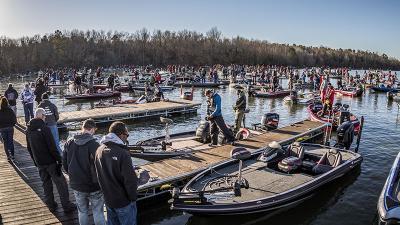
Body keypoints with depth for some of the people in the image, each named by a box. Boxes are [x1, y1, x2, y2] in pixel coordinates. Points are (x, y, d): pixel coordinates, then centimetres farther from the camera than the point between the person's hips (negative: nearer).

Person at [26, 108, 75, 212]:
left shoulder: (28, 130, 5)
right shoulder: (44, 128, -19)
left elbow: (29, 148, 13)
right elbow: (52, 147, -21)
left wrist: (35, 161, 21)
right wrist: (59, 160, -15)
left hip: (39, 163, 7)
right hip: (50, 161, -7)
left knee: (46, 183, 17)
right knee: (61, 183, 2)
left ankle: (51, 205, 25)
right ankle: (66, 206, 6)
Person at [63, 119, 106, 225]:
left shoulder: (69, 143, -4)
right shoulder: (94, 145, -23)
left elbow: (64, 164, 5)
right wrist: (98, 180, -5)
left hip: (76, 185, 5)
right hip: (94, 186, -5)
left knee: (82, 211, 21)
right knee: (98, 212, 11)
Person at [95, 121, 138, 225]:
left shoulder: (99, 151, -5)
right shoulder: (122, 154, -27)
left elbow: (99, 175, 4)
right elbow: (130, 180, -26)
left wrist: (107, 192, 14)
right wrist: (133, 197, -9)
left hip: (108, 199, 7)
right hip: (124, 201, -7)